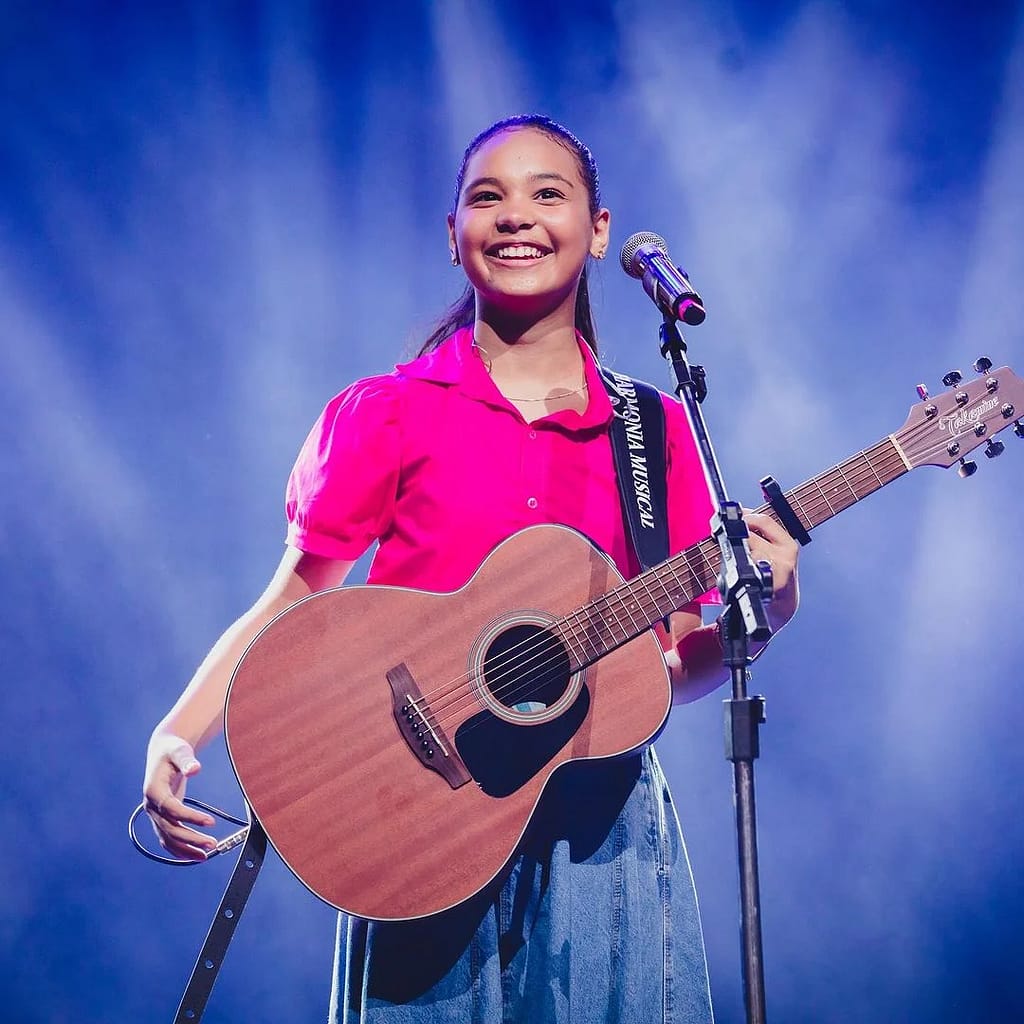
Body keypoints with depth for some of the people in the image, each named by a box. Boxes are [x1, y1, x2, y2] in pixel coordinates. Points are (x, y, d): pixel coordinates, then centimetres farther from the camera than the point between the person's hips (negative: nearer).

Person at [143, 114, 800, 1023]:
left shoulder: (654, 431, 6)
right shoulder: (386, 414, 1)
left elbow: (675, 666, 8)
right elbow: (291, 606, 1)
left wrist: (757, 617, -11)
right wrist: (178, 736, -13)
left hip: (602, 822, 2)